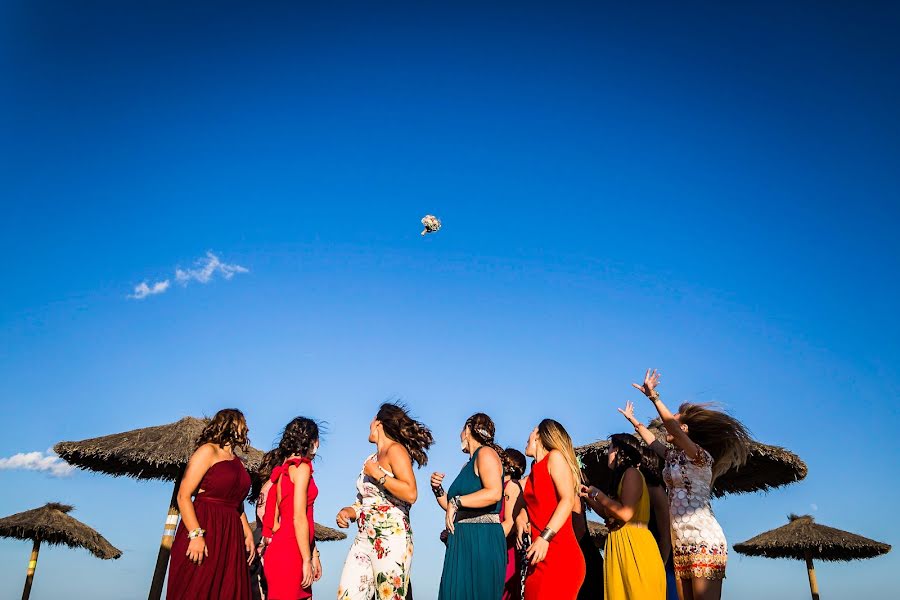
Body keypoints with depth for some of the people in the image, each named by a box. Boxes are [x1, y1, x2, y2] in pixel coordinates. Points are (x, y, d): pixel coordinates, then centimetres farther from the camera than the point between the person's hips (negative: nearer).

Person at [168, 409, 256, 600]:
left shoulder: (237, 462, 18)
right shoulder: (208, 451, -4)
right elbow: (183, 496, -12)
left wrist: (248, 534, 11)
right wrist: (195, 534, -21)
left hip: (230, 537, 7)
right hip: (203, 530, -7)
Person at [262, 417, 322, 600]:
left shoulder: (284, 469, 16)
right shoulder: (301, 467, -9)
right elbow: (299, 518, -15)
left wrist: (313, 554, 17)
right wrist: (307, 560, -12)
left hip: (282, 549, 8)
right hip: (289, 553, -8)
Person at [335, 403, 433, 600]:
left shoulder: (395, 450, -4)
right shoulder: (372, 459, 19)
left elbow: (410, 494, -17)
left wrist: (378, 474, -12)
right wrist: (349, 511, 6)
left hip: (390, 538, -7)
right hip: (364, 539, 8)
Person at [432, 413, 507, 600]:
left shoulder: (486, 452, -5)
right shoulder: (468, 465, 21)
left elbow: (494, 493, -22)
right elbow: (453, 508, 24)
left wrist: (456, 501, -17)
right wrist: (438, 490, 8)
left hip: (482, 540, -8)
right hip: (462, 540, 8)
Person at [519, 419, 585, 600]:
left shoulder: (555, 456, -1)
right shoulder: (534, 472, 21)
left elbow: (568, 500, -12)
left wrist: (545, 537, -22)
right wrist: (520, 519, 2)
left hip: (559, 555, -7)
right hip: (538, 558, 7)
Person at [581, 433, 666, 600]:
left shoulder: (631, 473, -9)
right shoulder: (621, 476, 20)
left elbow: (626, 513, -20)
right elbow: (609, 514, 23)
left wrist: (598, 494, -9)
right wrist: (588, 496, 19)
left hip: (633, 544, -10)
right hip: (619, 544, 10)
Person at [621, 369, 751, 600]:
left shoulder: (700, 456, -7)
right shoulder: (673, 456, 16)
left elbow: (672, 426, -23)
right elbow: (652, 440, 33)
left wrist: (653, 396, -26)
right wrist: (632, 419, 40)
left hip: (704, 542, -8)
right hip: (681, 544, 8)